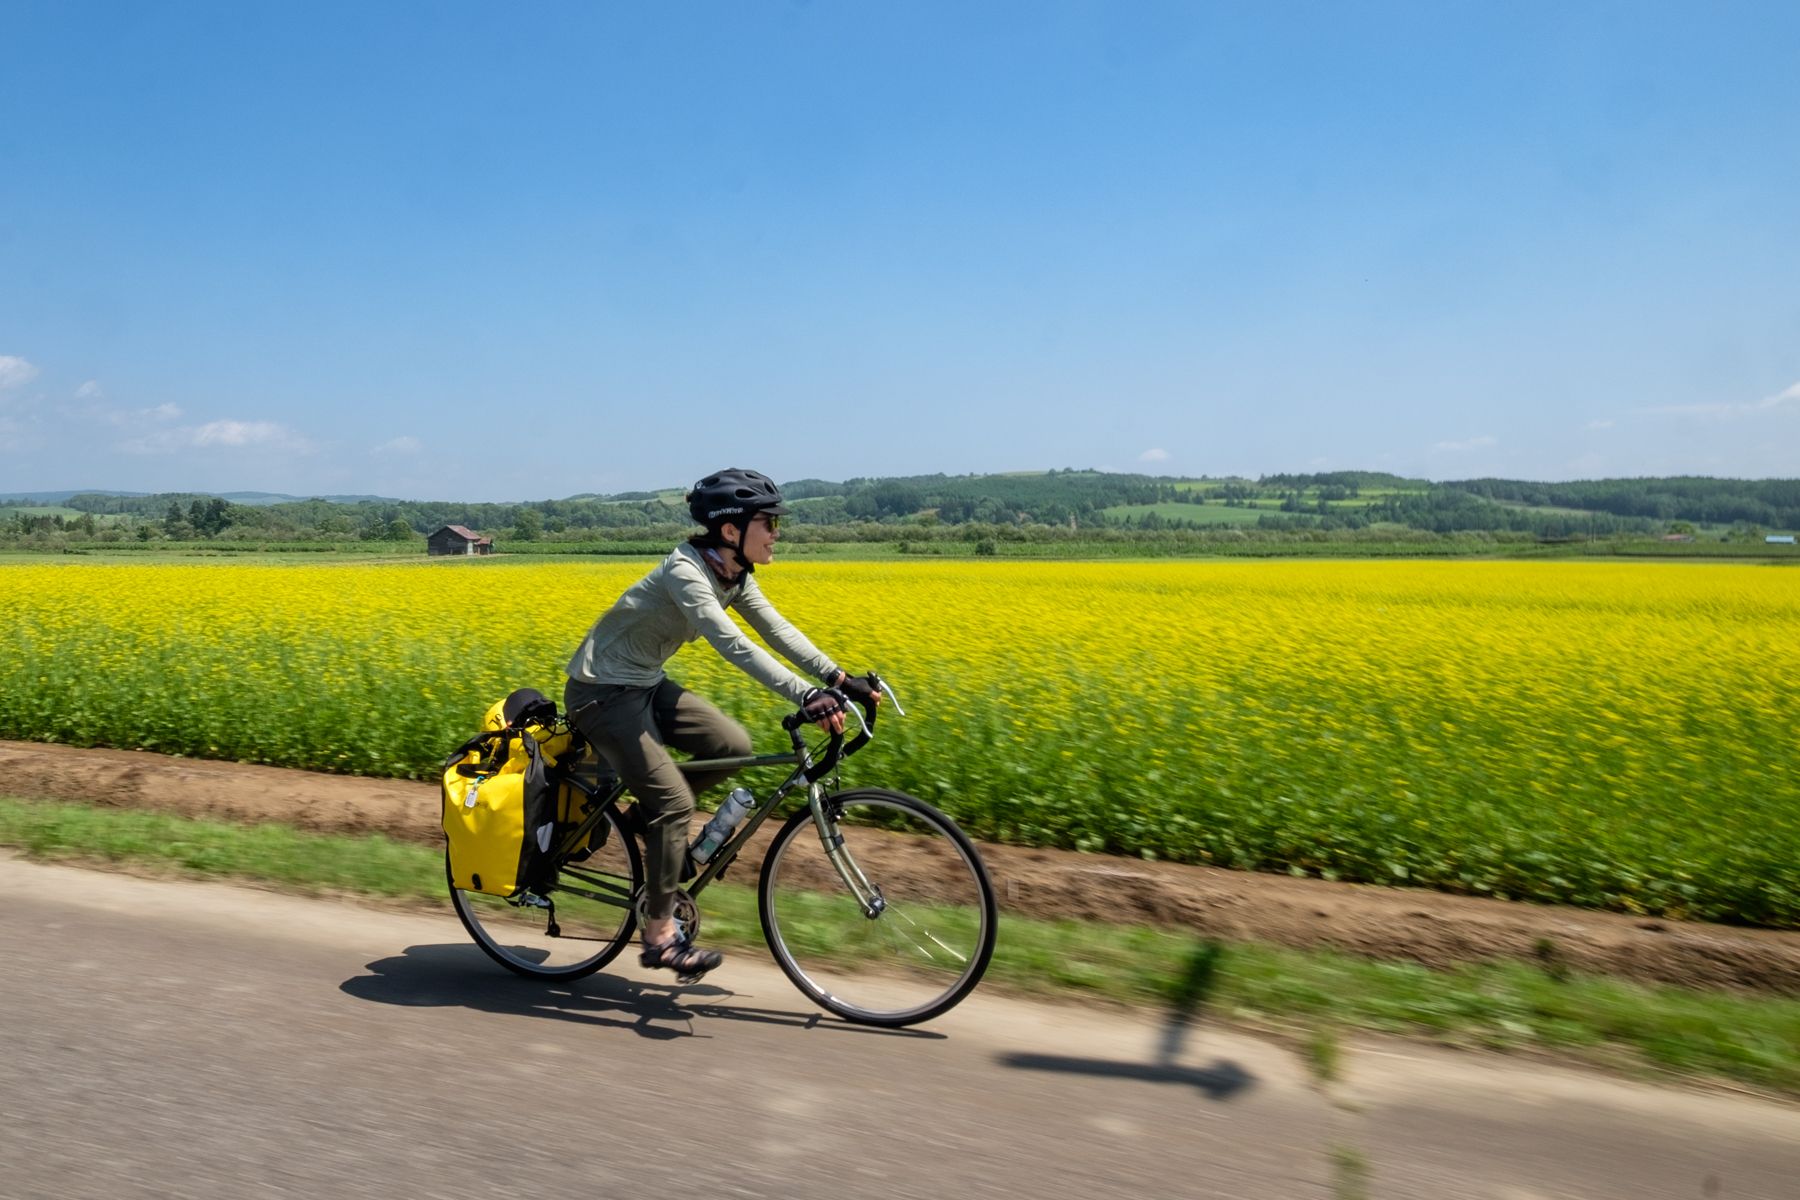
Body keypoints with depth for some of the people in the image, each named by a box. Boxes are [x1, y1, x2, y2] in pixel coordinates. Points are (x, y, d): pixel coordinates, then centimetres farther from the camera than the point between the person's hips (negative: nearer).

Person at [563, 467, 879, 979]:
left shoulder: (733, 575, 1)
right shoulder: (685, 572, -26)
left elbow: (777, 629, -1)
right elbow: (733, 645, -38)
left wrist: (839, 678, -12)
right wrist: (807, 697, -45)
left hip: (644, 685, 9)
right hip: (603, 692, -9)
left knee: (733, 746, -2)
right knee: (674, 802, -12)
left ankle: (645, 814, 15)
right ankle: (659, 936, 1)